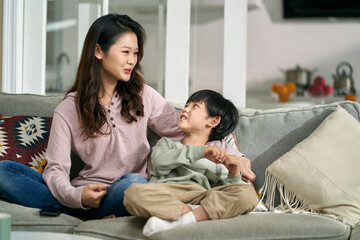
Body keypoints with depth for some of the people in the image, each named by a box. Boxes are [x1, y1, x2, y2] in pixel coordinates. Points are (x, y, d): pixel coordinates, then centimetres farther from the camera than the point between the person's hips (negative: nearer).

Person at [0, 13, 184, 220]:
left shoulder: (144, 96, 11)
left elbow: (183, 132, 17)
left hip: (122, 195, -1)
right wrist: (76, 196, -25)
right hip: (82, 193, 2)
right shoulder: (68, 110, 5)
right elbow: (56, 169, -3)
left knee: (134, 182, -39)